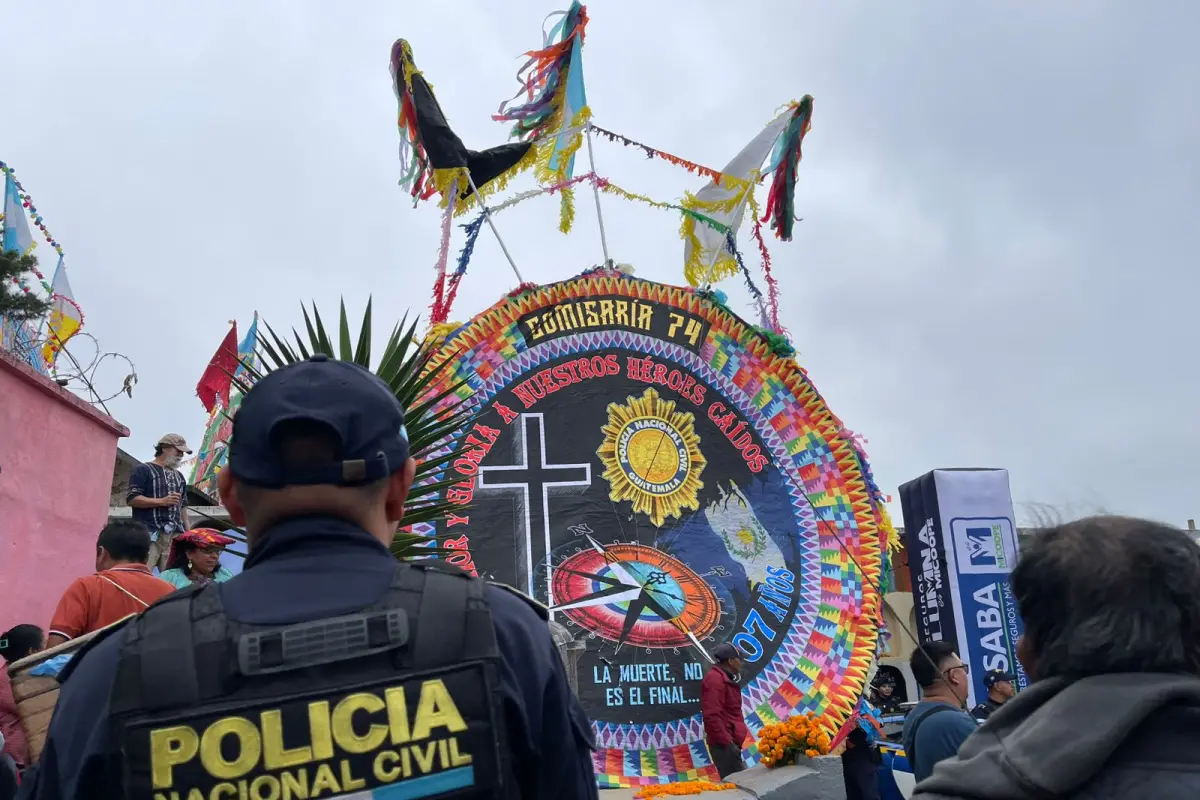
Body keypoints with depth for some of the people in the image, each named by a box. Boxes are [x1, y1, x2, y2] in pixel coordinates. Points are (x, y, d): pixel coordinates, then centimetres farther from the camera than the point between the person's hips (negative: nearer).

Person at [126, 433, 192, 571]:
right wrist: (162, 501, -14)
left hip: (175, 535, 6)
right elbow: (132, 499, -6)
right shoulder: (143, 470, 4)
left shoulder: (179, 476, 24)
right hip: (149, 534, -6)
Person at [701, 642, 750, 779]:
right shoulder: (715, 679, -14)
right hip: (724, 744, -10)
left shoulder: (725, 679, 20)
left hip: (730, 741, 10)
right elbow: (712, 716, -22)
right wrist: (726, 741, -21)